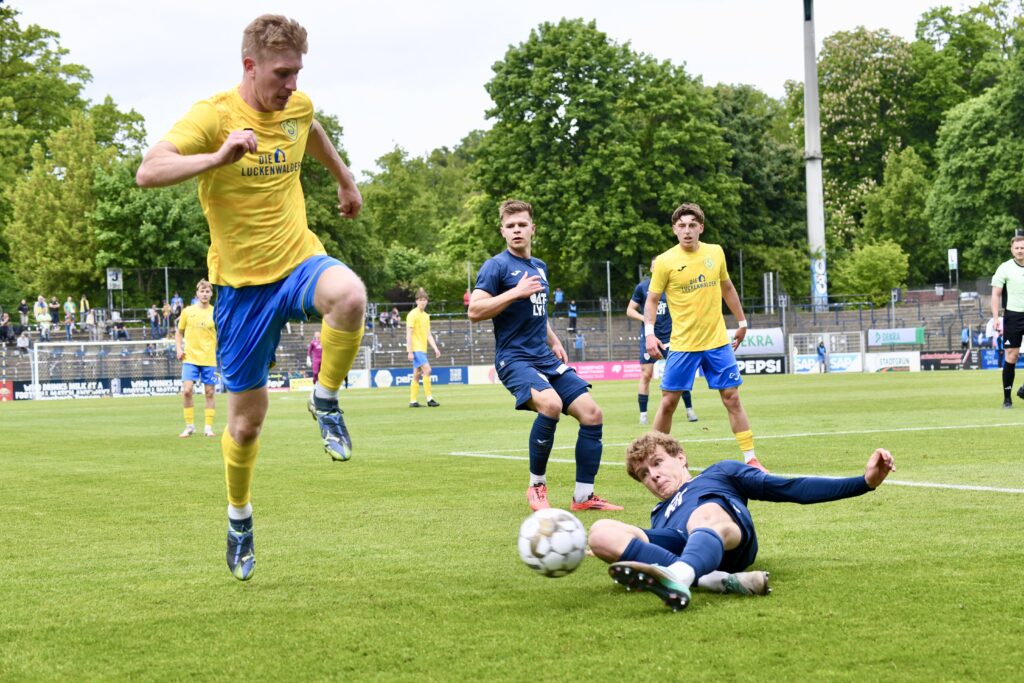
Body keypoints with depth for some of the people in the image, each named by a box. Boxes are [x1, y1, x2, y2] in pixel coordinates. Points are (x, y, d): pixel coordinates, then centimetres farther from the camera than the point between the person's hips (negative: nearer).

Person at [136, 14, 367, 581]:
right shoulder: (213, 116, -16)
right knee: (246, 420, 6)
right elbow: (148, 172, -31)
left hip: (298, 260, 3)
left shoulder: (297, 106, -1)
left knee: (349, 295, -36)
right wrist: (219, 158, -42)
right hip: (242, 282, -3)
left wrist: (346, 181, 35)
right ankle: (239, 518, 33)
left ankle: (326, 401, -10)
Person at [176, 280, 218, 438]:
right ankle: (189, 426, 1)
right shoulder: (188, 312, 5)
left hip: (210, 359, 0)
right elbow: (179, 332, 15)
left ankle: (208, 427, 11)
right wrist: (179, 349, 1)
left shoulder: (215, 313, 2)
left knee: (209, 393, 2)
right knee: (187, 390, -12)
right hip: (190, 358, 0)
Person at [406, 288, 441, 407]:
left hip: (422, 349, 8)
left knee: (417, 374, 7)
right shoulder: (412, 315, -8)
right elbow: (409, 334, -11)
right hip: (416, 348, -8)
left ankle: (413, 401, 9)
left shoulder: (426, 316, 15)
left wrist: (435, 348, 9)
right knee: (427, 370, -17)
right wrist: (410, 351, -16)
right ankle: (429, 399, -17)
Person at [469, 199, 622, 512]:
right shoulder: (496, 266, -6)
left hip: (546, 358, 8)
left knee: (591, 413, -3)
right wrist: (516, 292, -20)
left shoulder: (540, 267, 18)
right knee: (551, 403, -34)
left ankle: (583, 495, 6)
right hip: (514, 358, -8)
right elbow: (474, 311, -17)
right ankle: (536, 486, -15)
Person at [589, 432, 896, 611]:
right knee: (600, 532, -26)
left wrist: (864, 482, 17)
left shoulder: (719, 473, 37)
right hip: (678, 546, 3)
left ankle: (678, 576, -76)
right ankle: (712, 579, -43)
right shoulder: (660, 515, 45)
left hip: (727, 525, -3)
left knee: (705, 516, -40)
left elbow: (792, 488, 27)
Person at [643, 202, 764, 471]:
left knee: (732, 398, 2)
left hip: (717, 341, 2)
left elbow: (727, 289, 18)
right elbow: (651, 300, -1)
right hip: (682, 345, -2)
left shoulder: (715, 253, 3)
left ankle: (750, 458, 9)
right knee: (669, 402, -1)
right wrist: (649, 332, -15)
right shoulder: (665, 262, -7)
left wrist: (742, 322, 21)